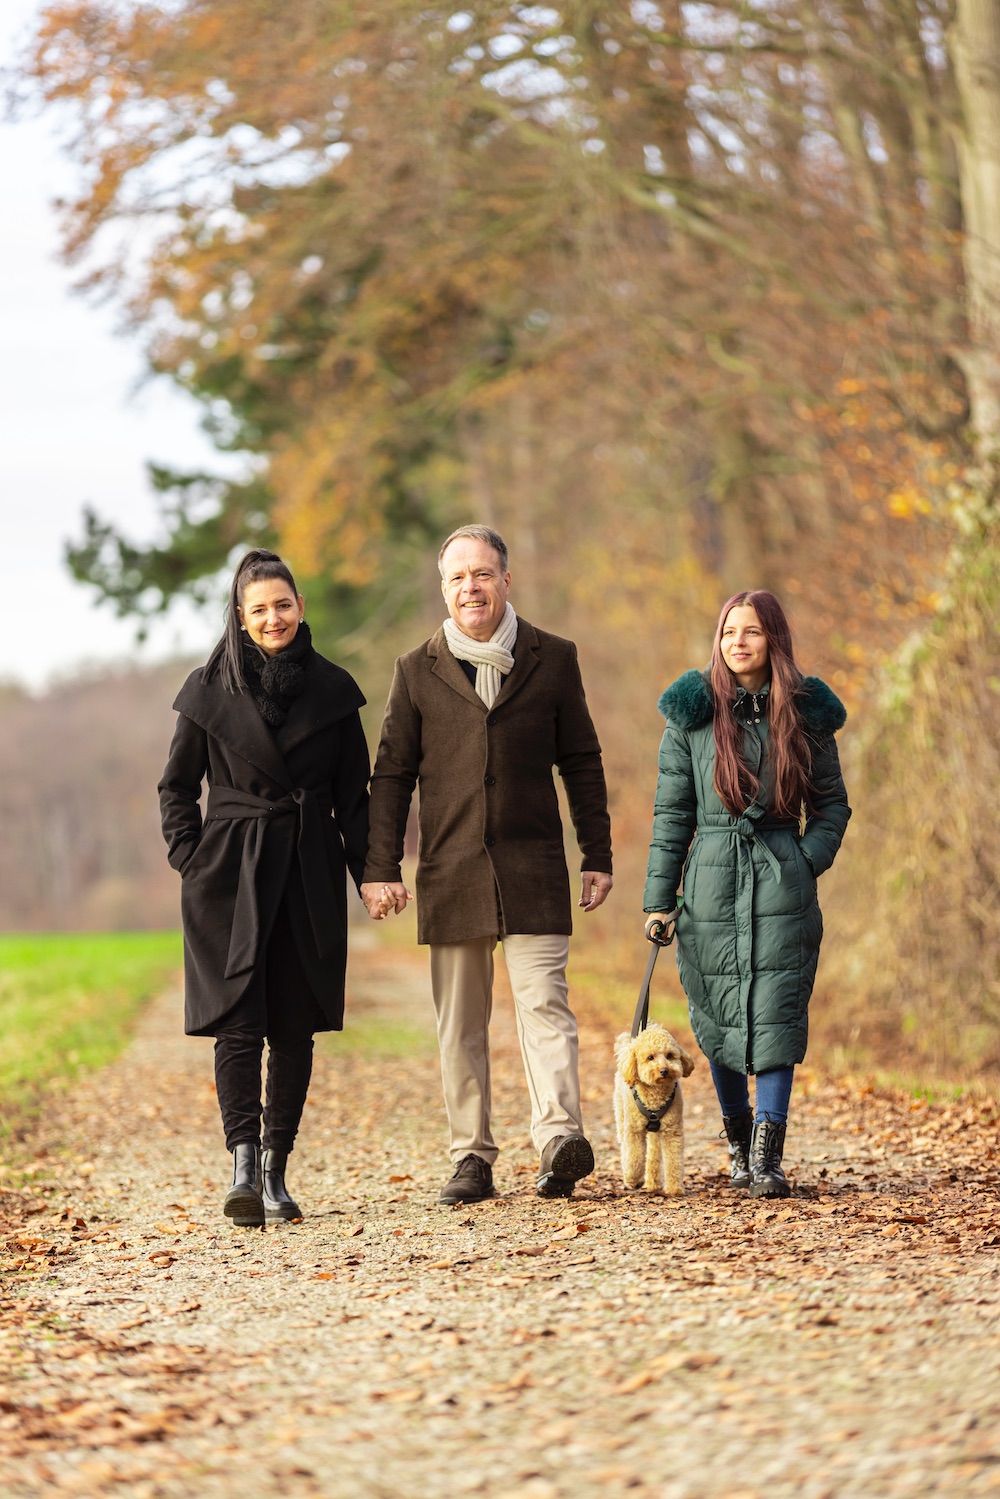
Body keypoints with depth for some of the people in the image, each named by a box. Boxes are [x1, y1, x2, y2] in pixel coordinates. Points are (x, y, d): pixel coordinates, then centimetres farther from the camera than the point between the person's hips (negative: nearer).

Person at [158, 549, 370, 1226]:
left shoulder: (333, 689, 6)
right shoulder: (210, 691, 2)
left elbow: (353, 792, 10)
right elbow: (177, 787, 9)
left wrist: (368, 870, 3)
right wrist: (192, 860, 0)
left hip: (310, 877, 2)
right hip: (232, 877, -2)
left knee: (296, 1028, 4)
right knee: (239, 1022, -12)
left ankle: (276, 1172, 12)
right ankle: (243, 1168, -18)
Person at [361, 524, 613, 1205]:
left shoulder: (553, 659, 7)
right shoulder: (417, 671, 9)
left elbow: (582, 761, 10)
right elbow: (392, 774, 9)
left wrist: (598, 857, 7)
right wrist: (381, 868, 0)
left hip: (534, 867, -1)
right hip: (450, 871, 2)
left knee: (543, 1002, -12)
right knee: (460, 1023, 4)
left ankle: (561, 1136, -19)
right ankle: (472, 1158, 8)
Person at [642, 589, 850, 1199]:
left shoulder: (806, 713, 4)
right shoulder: (693, 713, 3)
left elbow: (832, 803, 11)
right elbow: (672, 812, 5)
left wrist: (809, 861, -5)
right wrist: (659, 898, 3)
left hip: (783, 890, -1)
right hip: (711, 886, 1)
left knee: (777, 1018, -9)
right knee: (719, 1020, 5)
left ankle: (767, 1157, -10)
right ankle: (738, 1138, 25)